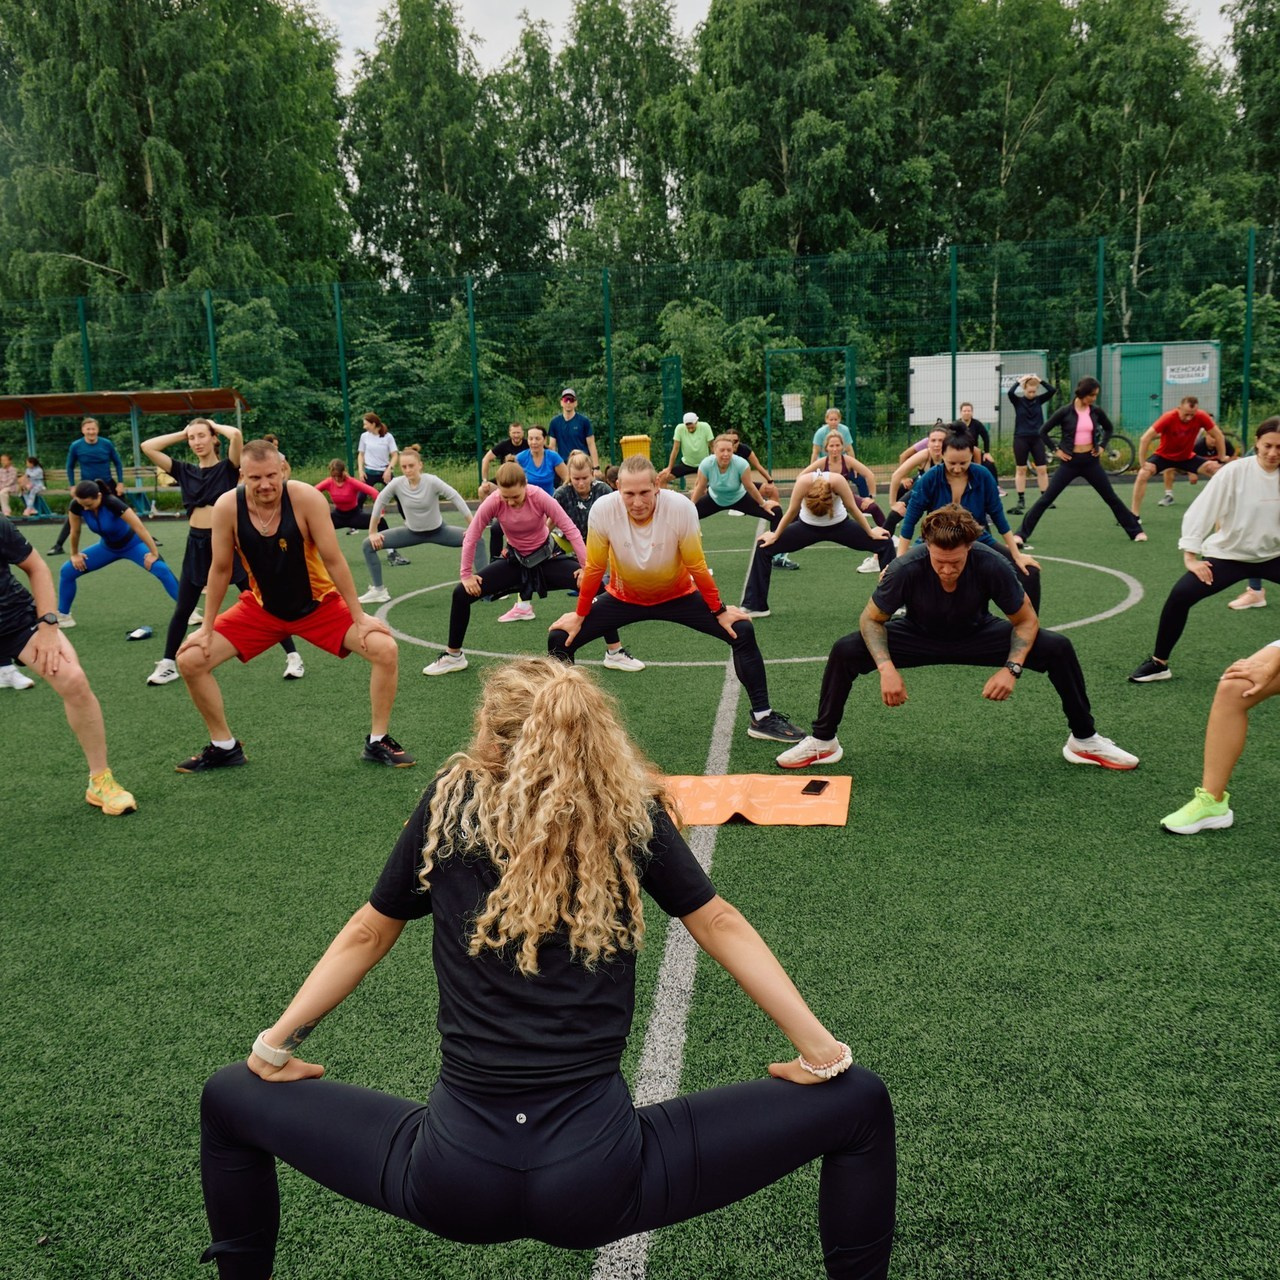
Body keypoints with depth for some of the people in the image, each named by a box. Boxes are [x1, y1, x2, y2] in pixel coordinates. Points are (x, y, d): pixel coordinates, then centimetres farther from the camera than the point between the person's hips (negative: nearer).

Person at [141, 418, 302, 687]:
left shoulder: (228, 467, -1)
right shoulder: (185, 471, 9)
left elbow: (236, 435, -19)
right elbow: (147, 447, 6)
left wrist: (214, 425, 0)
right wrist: (181, 434, 9)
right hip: (197, 545, 4)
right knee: (182, 610, 11)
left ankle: (293, 657, 4)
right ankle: (168, 665, 23)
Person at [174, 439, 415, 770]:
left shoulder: (306, 498, -25)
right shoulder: (227, 507, -19)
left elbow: (333, 560, -19)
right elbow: (220, 569, -7)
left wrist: (360, 617, -16)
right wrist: (206, 627, -3)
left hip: (319, 604, -2)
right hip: (261, 607, 2)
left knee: (385, 650, -21)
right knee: (190, 661, -8)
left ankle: (377, 741, -1)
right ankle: (224, 746, 12)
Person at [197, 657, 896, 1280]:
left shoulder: (452, 799, 2)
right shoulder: (631, 808, -1)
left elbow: (367, 934, 12)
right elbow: (719, 926, 5)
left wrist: (275, 1045, 25)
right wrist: (822, 1053, 14)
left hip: (453, 1179, 1)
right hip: (600, 1178, 0)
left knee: (228, 1099, 25)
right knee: (858, 1104, 15)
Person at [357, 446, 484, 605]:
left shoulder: (432, 481, -25)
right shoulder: (397, 484, -19)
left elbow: (456, 498, -21)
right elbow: (379, 502, -5)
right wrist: (373, 532, -1)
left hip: (438, 530, -2)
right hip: (412, 532, 2)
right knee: (368, 545, -9)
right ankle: (378, 591, 0)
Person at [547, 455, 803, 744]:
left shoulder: (681, 507, -31)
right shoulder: (602, 510, -28)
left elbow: (697, 567, -17)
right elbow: (594, 569, -13)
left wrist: (719, 611, -10)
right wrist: (579, 616, -5)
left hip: (679, 596, -1)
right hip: (623, 598, 1)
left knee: (742, 632, -14)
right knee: (559, 639, -10)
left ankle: (762, 718, 1)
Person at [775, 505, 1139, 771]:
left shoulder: (992, 566, -32)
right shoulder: (906, 569, -33)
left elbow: (1026, 621, -16)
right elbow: (872, 619, -18)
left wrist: (1011, 668, -32)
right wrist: (886, 668, -34)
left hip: (977, 636, 1)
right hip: (918, 637, -1)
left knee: (1058, 648, -18)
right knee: (844, 651, -24)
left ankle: (1084, 740, 6)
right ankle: (822, 742, -3)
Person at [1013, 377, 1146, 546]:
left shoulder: (1096, 411, 0)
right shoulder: (1065, 411, -10)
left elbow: (1109, 428, 20)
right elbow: (1043, 432, -2)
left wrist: (1102, 446, 8)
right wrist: (1056, 450, -4)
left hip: (1091, 461, 3)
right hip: (1070, 462, -3)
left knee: (1111, 498, 8)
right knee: (1046, 499, -5)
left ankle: (1136, 531, 17)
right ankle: (1022, 533, 0)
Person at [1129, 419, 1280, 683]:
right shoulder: (1235, 472, -15)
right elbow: (1201, 510, -15)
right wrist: (1190, 557, -18)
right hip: (1229, 554, -3)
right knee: (1180, 595, -20)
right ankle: (1158, 663, -5)